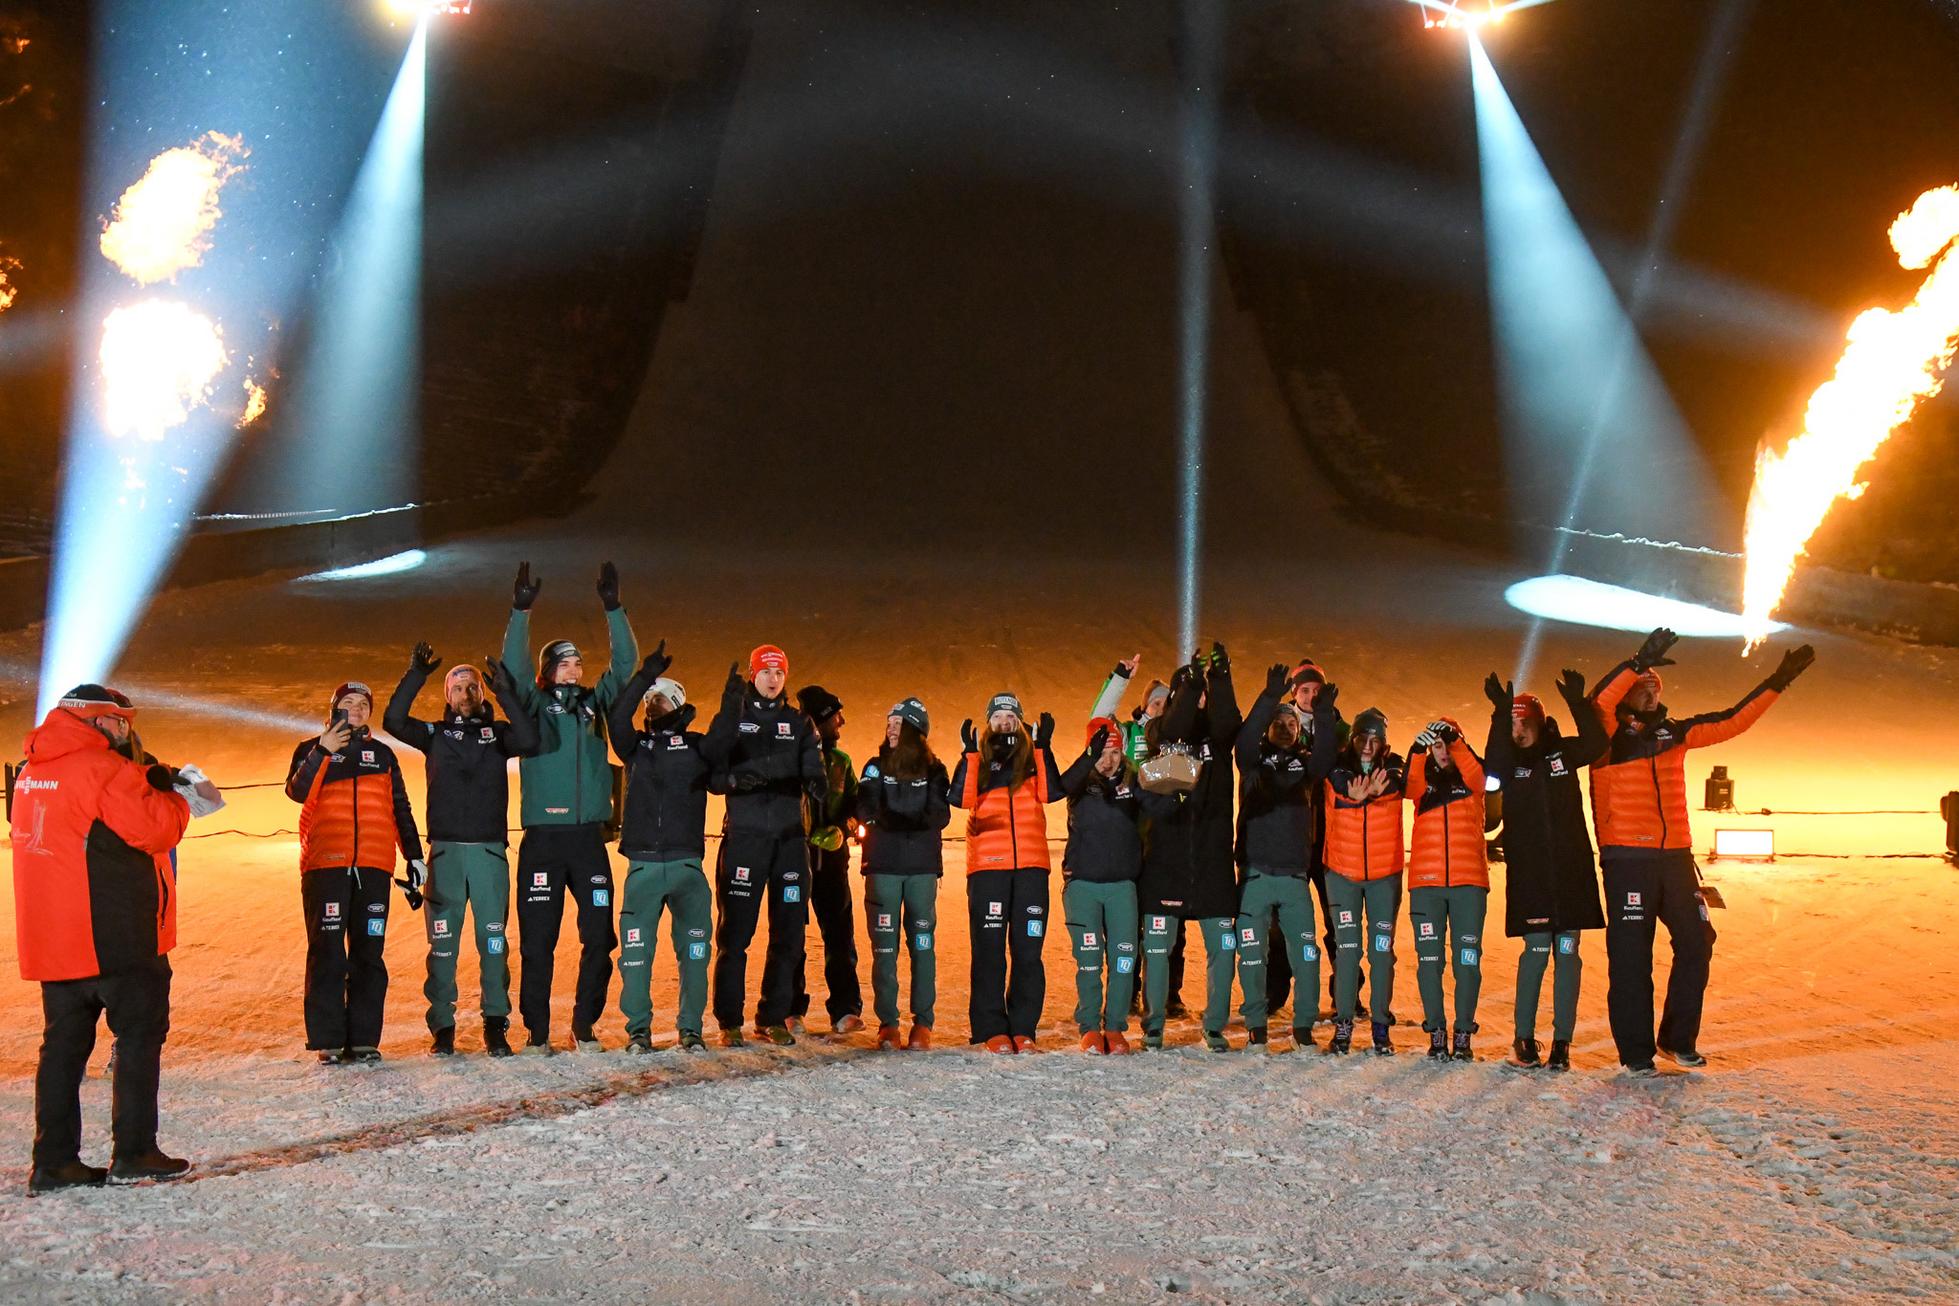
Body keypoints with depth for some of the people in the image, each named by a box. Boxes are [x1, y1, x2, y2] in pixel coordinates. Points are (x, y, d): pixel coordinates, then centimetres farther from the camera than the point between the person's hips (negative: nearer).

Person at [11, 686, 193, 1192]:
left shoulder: (33, 773, 13)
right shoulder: (104, 768, -15)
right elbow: (155, 831, -16)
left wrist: (144, 787, 11)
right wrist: (170, 796, 3)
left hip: (52, 936, 8)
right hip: (115, 935, -8)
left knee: (64, 1041, 11)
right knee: (140, 1032, 2)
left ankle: (54, 1160, 10)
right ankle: (134, 1150, 1)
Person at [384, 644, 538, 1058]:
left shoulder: (498, 733, 9)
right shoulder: (435, 734, 11)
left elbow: (528, 741, -12)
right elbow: (393, 720, -5)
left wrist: (506, 694, -16)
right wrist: (415, 676, -11)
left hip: (490, 852, 0)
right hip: (445, 851, 1)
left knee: (494, 941, -1)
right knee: (443, 942, 1)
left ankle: (495, 1025, 4)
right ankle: (442, 1027, 5)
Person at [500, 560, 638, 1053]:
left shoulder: (595, 704, 12)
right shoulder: (532, 707, 6)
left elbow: (625, 663, 7)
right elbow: (511, 668, -8)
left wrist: (613, 608, -2)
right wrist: (520, 611, -17)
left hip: (589, 837, 3)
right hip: (543, 838, -2)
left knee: (599, 935, 1)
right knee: (537, 939, 0)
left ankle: (585, 1025, 13)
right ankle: (536, 1030, 8)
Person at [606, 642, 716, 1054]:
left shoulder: (698, 745, 11)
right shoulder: (636, 745, 13)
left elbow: (721, 775, -5)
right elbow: (616, 719, -6)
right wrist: (645, 675, -13)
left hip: (688, 864, 0)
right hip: (643, 865, 1)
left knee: (693, 949, 0)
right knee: (635, 950, -3)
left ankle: (691, 1028, 8)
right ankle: (638, 1030, 4)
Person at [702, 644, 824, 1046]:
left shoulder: (799, 724, 14)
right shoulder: (733, 719, 7)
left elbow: (814, 771, 1)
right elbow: (710, 764, -10)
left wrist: (818, 793, -21)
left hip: (790, 837, 3)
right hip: (744, 836, -3)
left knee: (789, 931, 5)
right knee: (735, 931, -3)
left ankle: (773, 1017, 14)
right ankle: (730, 1020, 4)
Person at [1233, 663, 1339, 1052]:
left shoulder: (1306, 763, 12)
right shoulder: (1254, 759, 6)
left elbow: (1327, 756, -9)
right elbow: (1245, 738, -15)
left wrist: (1324, 717, -24)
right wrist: (1271, 698, -26)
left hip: (1296, 876, 2)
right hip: (1256, 874, -2)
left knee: (1305, 951, -1)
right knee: (1252, 952, -1)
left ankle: (1304, 1026, 7)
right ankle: (1256, 1026, 8)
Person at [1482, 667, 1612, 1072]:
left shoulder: (1562, 752, 7)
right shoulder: (1509, 761, 3)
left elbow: (1597, 745, -11)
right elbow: (1493, 769, -20)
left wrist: (1577, 703, -23)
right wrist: (1501, 716, -30)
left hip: (1571, 869, 2)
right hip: (1528, 872, -1)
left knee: (1567, 952, 1)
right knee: (1536, 951, -5)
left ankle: (1562, 1040, 4)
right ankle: (1524, 1037, 3)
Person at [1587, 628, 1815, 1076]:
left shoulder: (1674, 733, 13)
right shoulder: (1609, 735, -3)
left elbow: (1732, 721, 16)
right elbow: (1598, 704, -25)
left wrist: (1776, 683, 11)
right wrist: (1638, 663, -35)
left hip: (1675, 858, 6)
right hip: (1627, 859, -6)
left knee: (1696, 943, 8)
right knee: (1631, 956, -3)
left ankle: (1678, 1039, 22)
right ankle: (1636, 1052, 3)